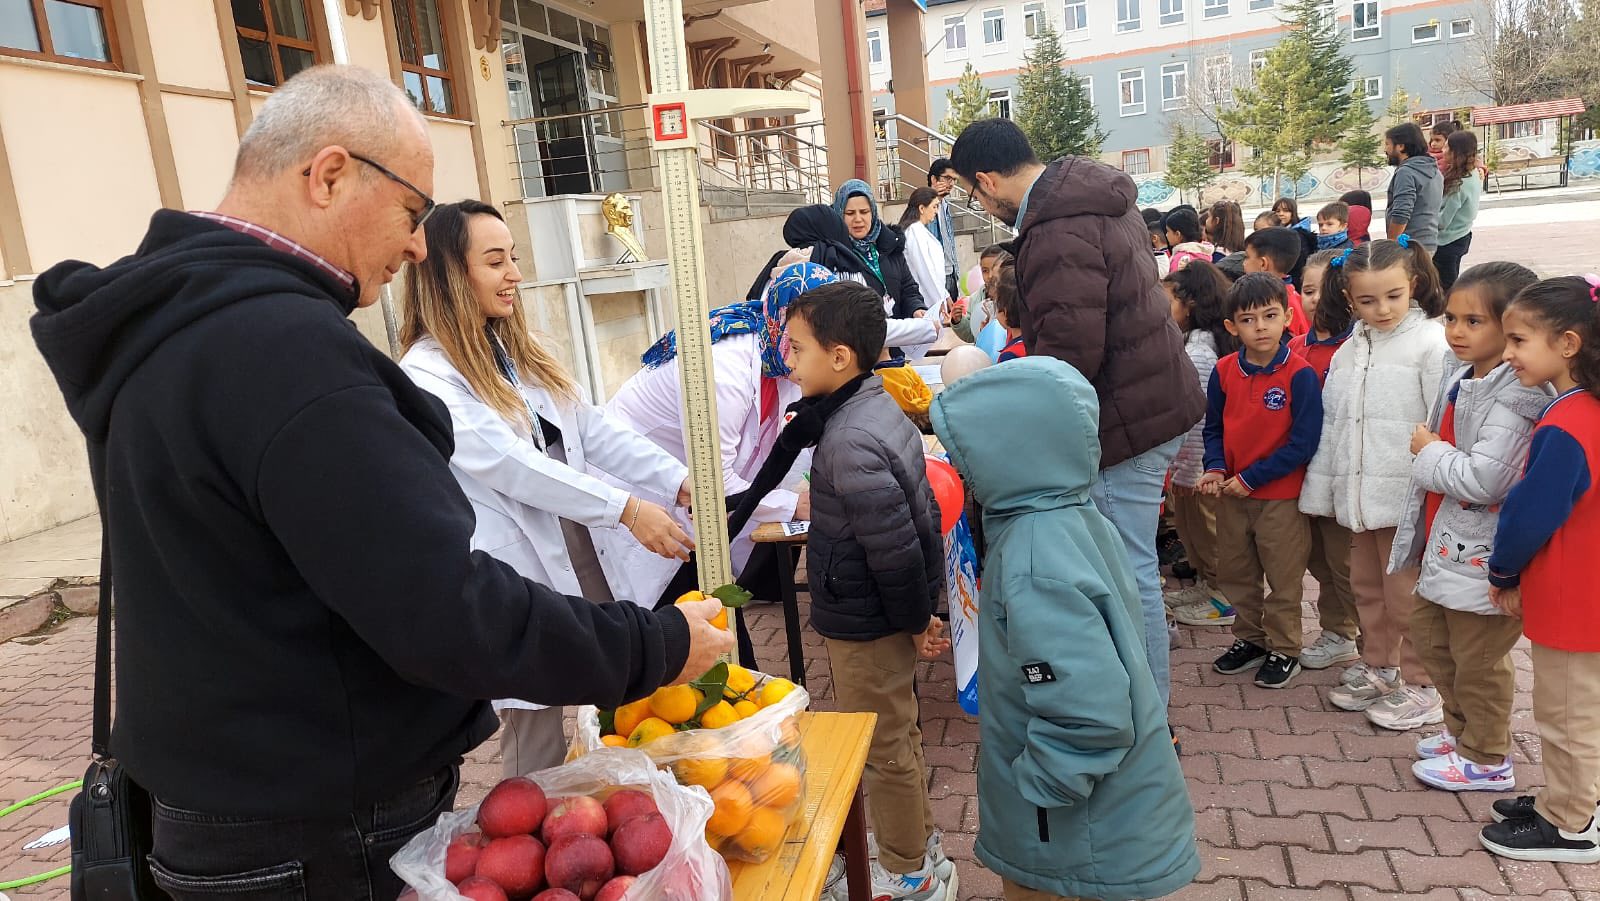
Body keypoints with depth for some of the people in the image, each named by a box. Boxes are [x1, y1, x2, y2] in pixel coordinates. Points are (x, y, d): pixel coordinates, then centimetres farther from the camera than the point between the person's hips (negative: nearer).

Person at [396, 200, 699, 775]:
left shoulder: (519, 351, 12)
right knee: (541, 759, 6)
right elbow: (510, 465, -21)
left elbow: (592, 429, 6)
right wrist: (626, 510, -23)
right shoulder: (426, 375, -13)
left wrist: (679, 480, -5)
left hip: (582, 560, 7)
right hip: (519, 581, -7)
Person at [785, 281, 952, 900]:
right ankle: (917, 843, 44)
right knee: (899, 735, 24)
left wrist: (916, 620, -13)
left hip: (865, 624, -10)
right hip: (888, 614, 10)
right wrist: (919, 610, 15)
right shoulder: (880, 407, 2)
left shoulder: (850, 441, -28)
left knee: (883, 746, 10)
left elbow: (894, 547, -28)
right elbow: (921, 513, 10)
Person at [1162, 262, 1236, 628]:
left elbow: (1198, 418, -23)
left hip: (1198, 462, -9)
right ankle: (1205, 584, 35)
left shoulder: (1198, 353, -22)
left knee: (1205, 528, 5)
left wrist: (1188, 471, -19)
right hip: (1191, 460, 9)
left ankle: (1223, 598, 18)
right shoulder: (1192, 343, 8)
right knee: (1187, 521, 20)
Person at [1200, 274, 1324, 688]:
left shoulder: (1300, 375, -15)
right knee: (1235, 573, 18)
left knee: (1283, 579, 10)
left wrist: (1251, 477, -17)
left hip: (1281, 496, -5)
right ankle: (1249, 638, 36)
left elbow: (1303, 443, -16)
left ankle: (1283, 650, 26)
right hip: (1232, 493, 5)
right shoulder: (1224, 371, -3)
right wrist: (1215, 468, -10)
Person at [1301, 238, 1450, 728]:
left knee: (1405, 595, 4)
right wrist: (1322, 489, 11)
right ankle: (1376, 667, 36)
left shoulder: (1432, 342, -9)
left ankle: (1420, 685, 19)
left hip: (1407, 497, -6)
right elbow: (1331, 424, 13)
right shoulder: (1348, 351, 11)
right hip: (1358, 496, 7)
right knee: (1367, 588, 19)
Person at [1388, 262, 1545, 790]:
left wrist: (1429, 453, -17)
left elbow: (1484, 479, -29)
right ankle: (1461, 731, 41)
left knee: (1476, 658, 6)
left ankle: (1486, 760, 25)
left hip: (1482, 553, -9)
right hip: (1447, 542, 10)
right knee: (1431, 637, 22)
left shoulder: (1515, 394, -22)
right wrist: (1430, 453, 9)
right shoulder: (1462, 376, 6)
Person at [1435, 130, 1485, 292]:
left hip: (1448, 242, -9)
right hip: (1462, 237, 9)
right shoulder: (1474, 175, 3)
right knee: (1452, 284, 19)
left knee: (1446, 287, 0)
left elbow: (1442, 221, -20)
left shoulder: (1459, 184, -24)